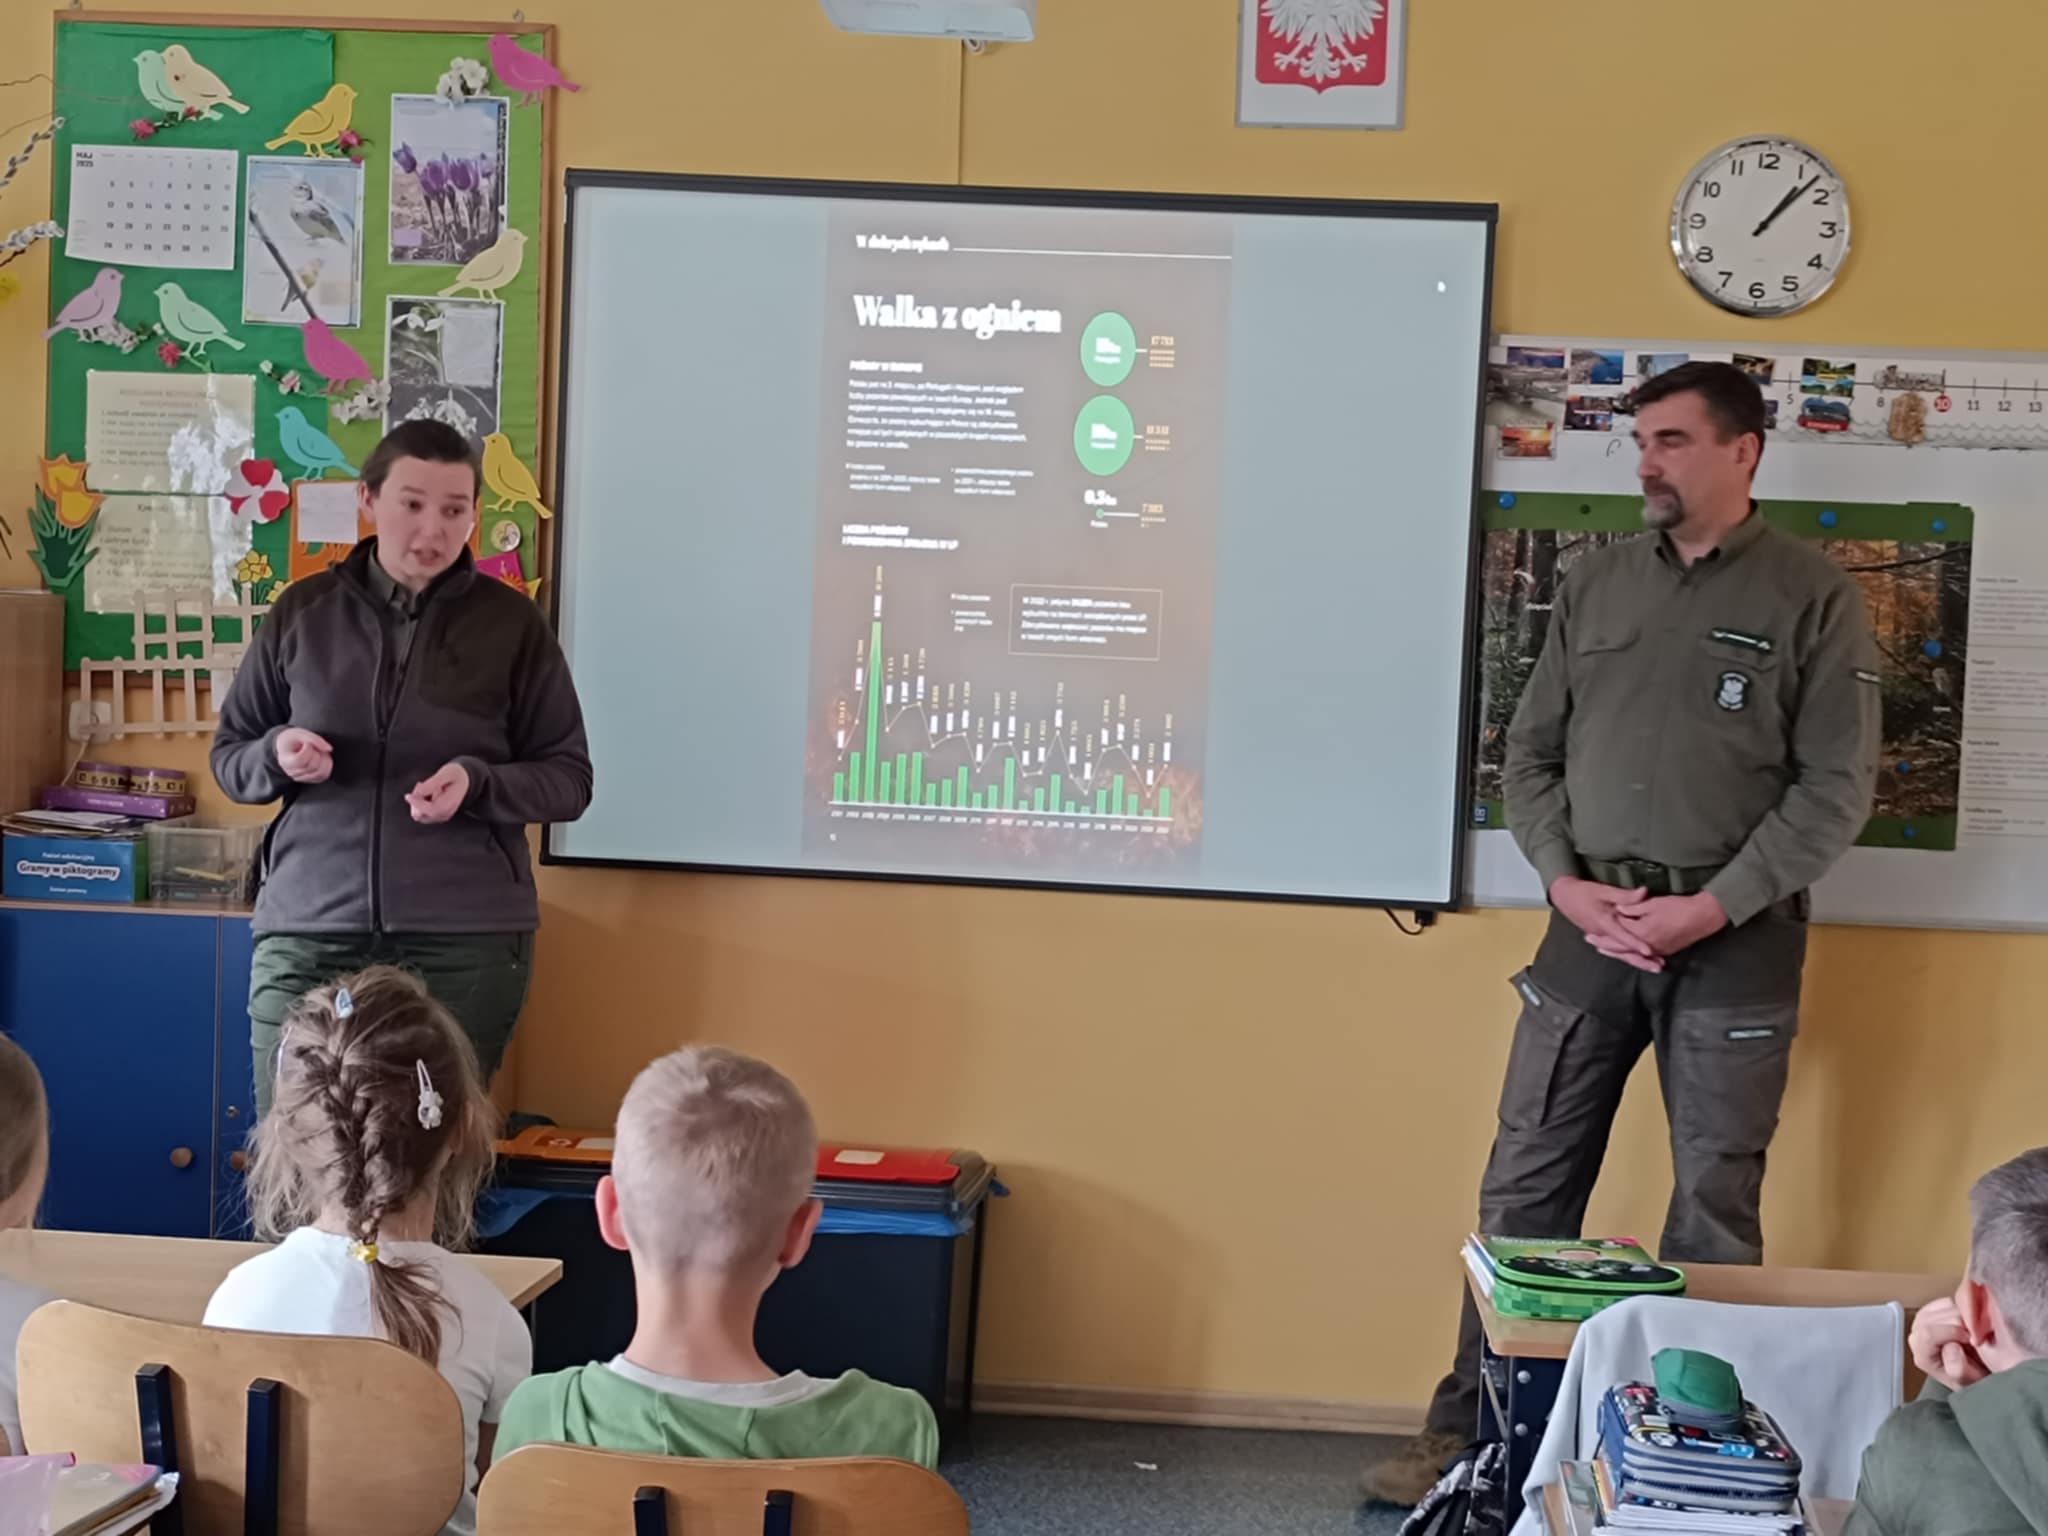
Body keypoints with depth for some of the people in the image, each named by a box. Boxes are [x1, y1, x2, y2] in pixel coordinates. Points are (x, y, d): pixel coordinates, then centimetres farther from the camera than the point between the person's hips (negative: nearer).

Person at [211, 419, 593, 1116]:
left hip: (465, 938, -1)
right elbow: (228, 756, 15)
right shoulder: (304, 610, 6)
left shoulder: (510, 621, 2)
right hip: (309, 930, 1)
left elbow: (569, 778, 5)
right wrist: (278, 756, -7)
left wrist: (478, 783, -14)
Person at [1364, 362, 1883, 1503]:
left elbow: (1837, 785, -6)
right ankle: (1471, 1430, 16)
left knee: (1715, 1202, 3)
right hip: (1592, 923, 3)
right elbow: (1532, 749, 10)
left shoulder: (1814, 595, -2)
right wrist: (1567, 881, -4)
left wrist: (1714, 906, -13)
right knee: (1526, 1184, 5)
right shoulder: (1597, 583, 10)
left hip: (1737, 937, -3)